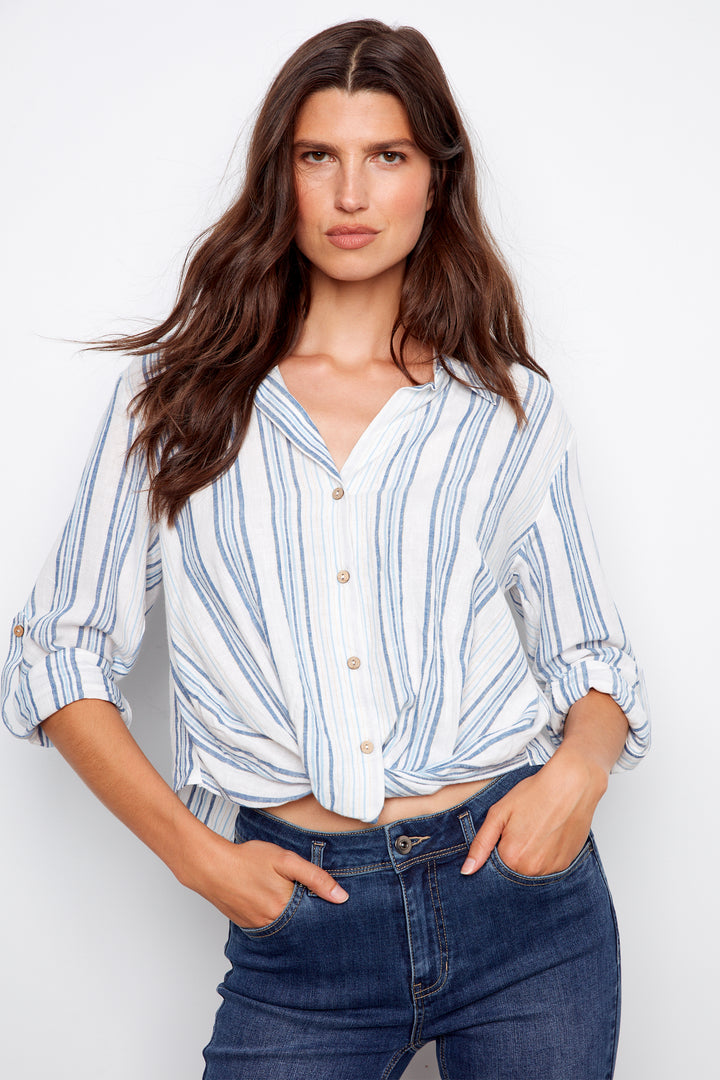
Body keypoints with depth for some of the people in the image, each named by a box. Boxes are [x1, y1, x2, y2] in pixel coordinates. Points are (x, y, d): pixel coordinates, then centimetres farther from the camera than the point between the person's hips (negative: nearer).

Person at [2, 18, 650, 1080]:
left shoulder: (512, 409, 6)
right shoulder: (176, 395, 4)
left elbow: (590, 654, 11)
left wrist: (580, 767, -10)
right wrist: (195, 852, -5)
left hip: (521, 890, 1)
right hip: (302, 924, -1)